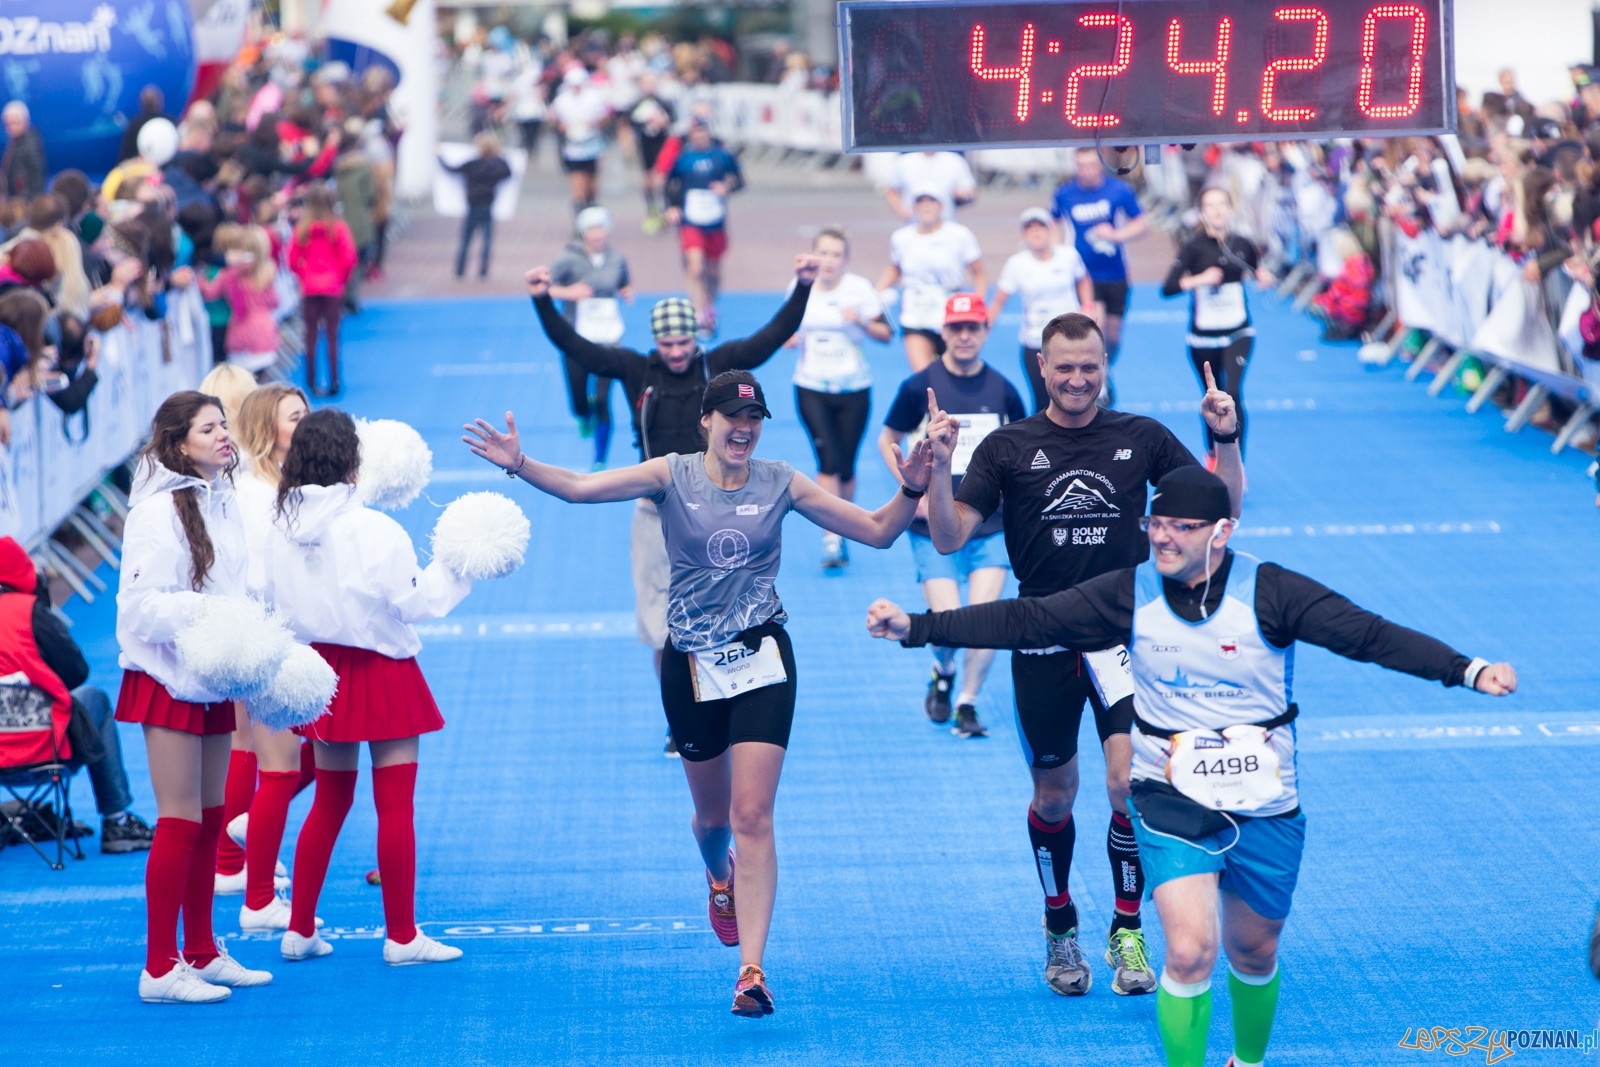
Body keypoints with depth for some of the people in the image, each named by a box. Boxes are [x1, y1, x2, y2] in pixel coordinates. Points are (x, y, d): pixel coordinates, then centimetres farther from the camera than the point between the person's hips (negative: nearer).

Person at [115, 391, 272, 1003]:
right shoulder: (158, 510, -15)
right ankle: (159, 970, -3)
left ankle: (202, 953, 22)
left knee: (210, 820, 12)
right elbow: (140, 603, -19)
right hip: (168, 681, -8)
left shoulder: (221, 502, 11)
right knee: (180, 822, -8)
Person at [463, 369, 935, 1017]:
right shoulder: (673, 476, -3)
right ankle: (720, 877, 53)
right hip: (691, 664, 1)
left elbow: (878, 531, 4)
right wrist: (520, 465, -30)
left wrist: (911, 489, -14)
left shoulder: (781, 484, 0)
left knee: (753, 816, -12)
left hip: (761, 657, -1)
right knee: (712, 815, 15)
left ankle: (751, 971, -15)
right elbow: (579, 488, -14)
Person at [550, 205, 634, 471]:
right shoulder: (569, 259, -10)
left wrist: (628, 292, -4)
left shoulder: (617, 260, 1)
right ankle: (586, 416, 44)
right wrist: (567, 292, -28)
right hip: (577, 339, -1)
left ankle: (600, 462, 7)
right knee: (579, 405, 3)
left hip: (608, 339, 1)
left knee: (603, 401, -8)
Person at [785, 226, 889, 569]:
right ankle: (831, 540, -13)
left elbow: (885, 334, -4)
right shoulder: (800, 287, 0)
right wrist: (790, 337, -7)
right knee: (828, 460, -15)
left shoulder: (859, 288, -7)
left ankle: (839, 533, 29)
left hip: (853, 389, 0)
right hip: (812, 389, 0)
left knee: (846, 467, 6)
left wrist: (862, 321, -23)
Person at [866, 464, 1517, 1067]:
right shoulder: (1130, 594, -7)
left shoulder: (1268, 592, -13)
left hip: (1263, 804, 0)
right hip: (1171, 799, 0)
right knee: (1190, 948, -17)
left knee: (1254, 952, 15)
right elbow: (1027, 621, -5)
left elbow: (1370, 635, -20)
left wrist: (1467, 671, -31)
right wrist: (916, 627, -9)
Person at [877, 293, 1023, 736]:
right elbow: (887, 439, 6)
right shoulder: (920, 386, -6)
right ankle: (943, 674, 26)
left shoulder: (1000, 388, 1)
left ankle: (968, 704, 7)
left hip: (991, 524, 2)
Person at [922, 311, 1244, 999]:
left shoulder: (1141, 438, 3)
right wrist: (937, 468, -19)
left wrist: (1226, 439, -10)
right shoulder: (1008, 447, 2)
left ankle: (1128, 931, -2)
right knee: (1054, 793, 10)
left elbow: (1222, 509, 5)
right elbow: (948, 537, -3)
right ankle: (1059, 927, 31)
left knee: (1128, 780, -15)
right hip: (1042, 641, 1)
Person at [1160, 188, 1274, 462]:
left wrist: (1263, 276, -5)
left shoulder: (1242, 244, -2)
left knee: (1233, 393, -18)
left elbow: (1257, 268, 18)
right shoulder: (1194, 247, -9)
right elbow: (1167, 288, -18)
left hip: (1238, 334, 0)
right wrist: (1198, 279, -31)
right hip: (1203, 338, 0)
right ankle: (1212, 453, 40)